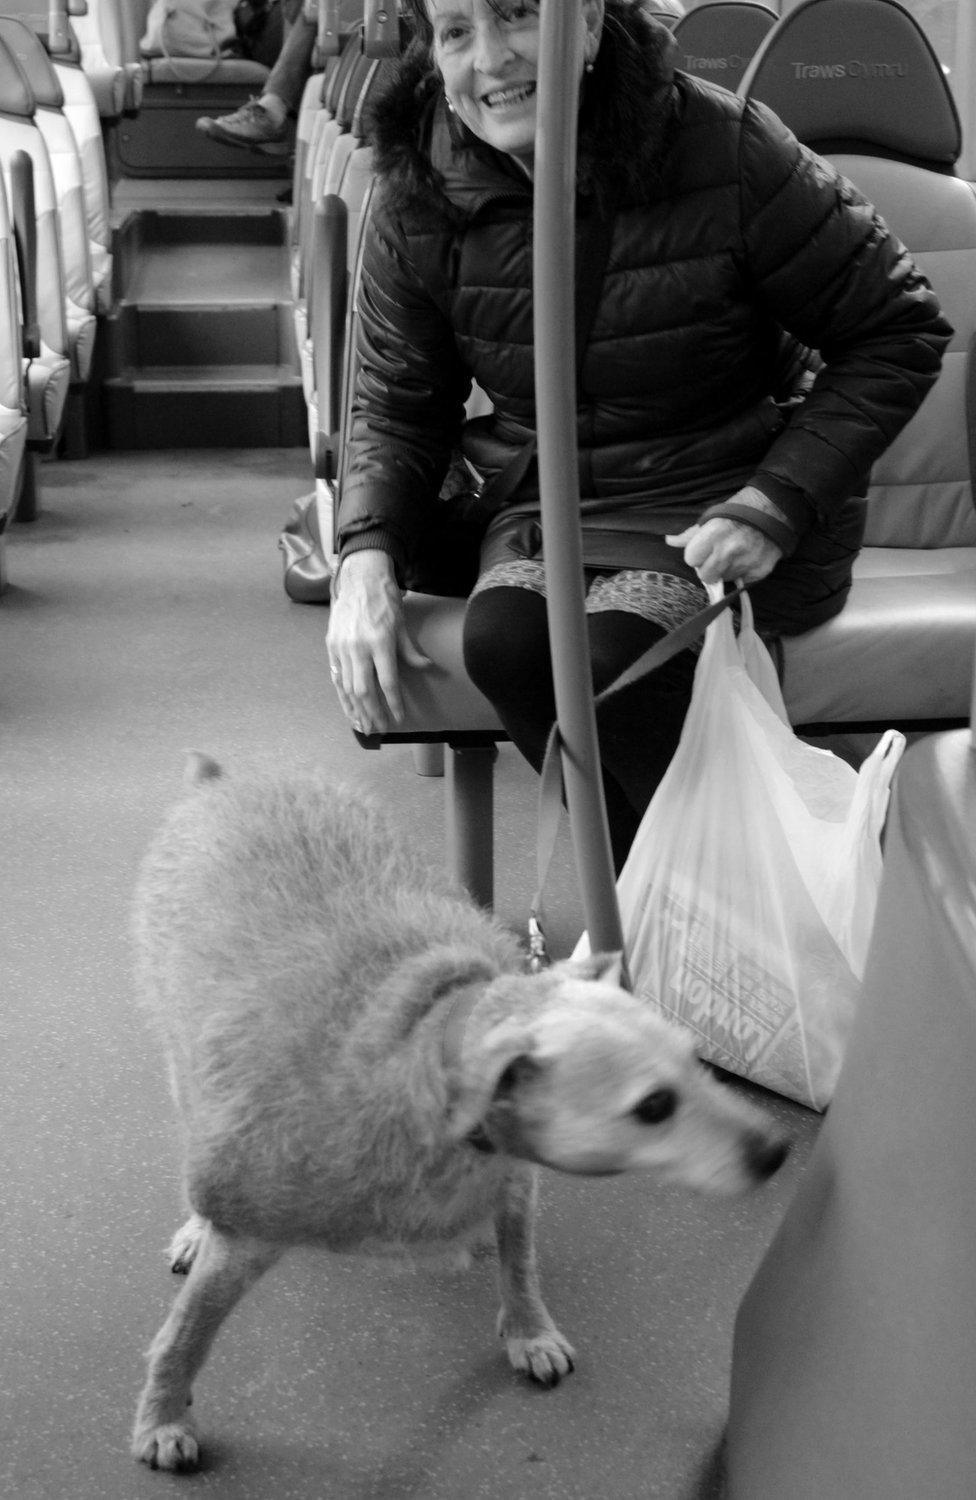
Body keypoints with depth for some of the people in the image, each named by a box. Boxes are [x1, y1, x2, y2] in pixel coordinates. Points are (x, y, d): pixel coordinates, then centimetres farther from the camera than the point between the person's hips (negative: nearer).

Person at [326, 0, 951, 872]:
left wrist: (775, 505, -17)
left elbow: (900, 334, -6)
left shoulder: (728, 151, -13)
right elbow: (398, 410, 8)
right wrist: (366, 555, -12)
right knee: (503, 641, -28)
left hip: (720, 503, -3)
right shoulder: (417, 205, -2)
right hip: (549, 500, 4)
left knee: (612, 653, -31)